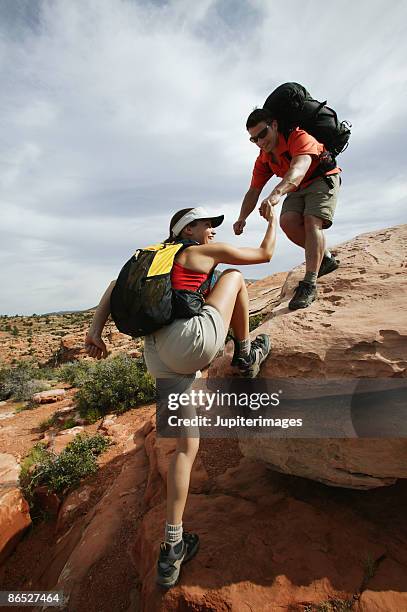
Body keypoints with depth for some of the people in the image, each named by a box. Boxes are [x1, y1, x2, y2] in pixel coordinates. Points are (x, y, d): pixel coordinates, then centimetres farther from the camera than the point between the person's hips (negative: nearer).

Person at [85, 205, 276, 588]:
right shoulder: (206, 252, 11)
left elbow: (118, 284, 20)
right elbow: (266, 253, 19)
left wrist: (95, 328, 10)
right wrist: (272, 219, 39)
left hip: (158, 357, 7)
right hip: (190, 341, -7)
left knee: (187, 445, 17)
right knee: (234, 276, 15)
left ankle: (172, 547, 24)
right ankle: (246, 356, 20)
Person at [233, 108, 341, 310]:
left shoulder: (299, 138, -26)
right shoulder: (263, 160, -4)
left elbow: (299, 168, -46)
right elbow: (253, 191, -5)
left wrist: (277, 193, -65)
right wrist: (242, 218, -22)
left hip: (323, 178, -6)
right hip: (298, 189, 6)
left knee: (311, 221, -29)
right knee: (287, 220, -23)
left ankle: (309, 285, -35)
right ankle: (325, 258, -4)